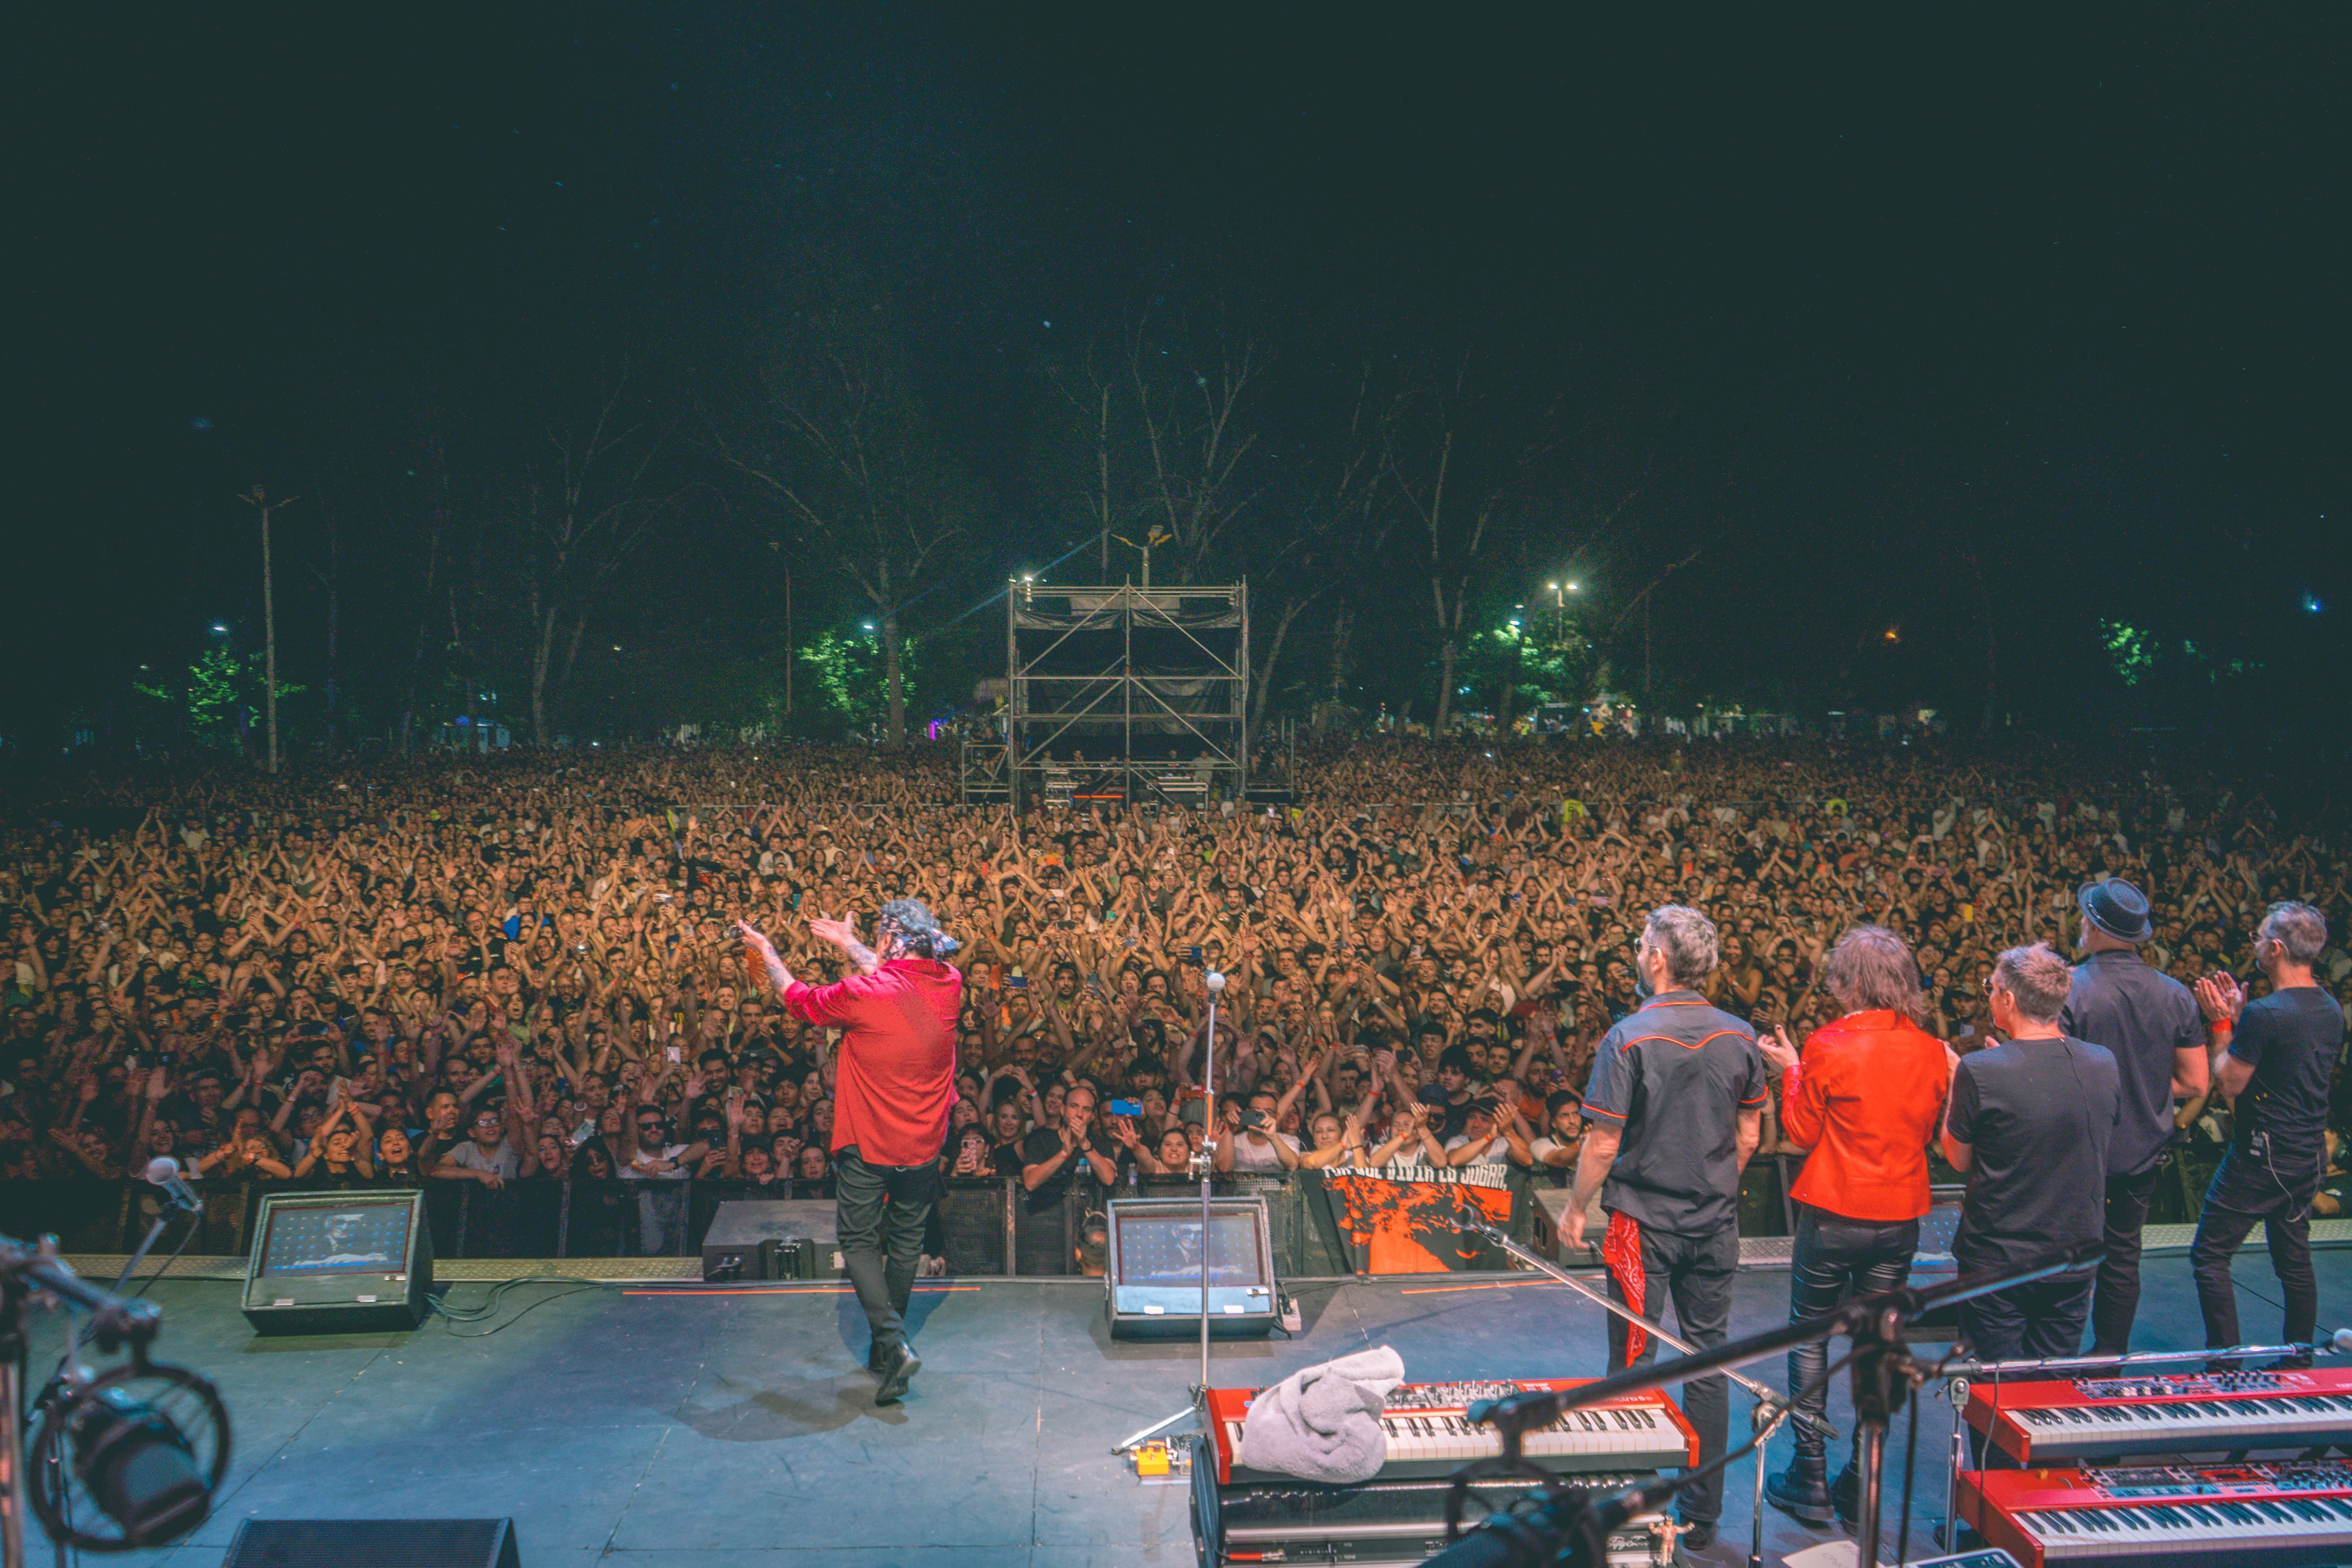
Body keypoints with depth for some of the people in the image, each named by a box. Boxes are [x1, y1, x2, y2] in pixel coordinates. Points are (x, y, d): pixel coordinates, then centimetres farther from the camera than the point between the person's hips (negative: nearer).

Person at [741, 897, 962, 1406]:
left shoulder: (863, 994, -20)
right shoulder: (949, 986, -6)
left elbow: (800, 1001, -1)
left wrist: (767, 953, 16)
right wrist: (849, 944, 27)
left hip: (867, 1145, -4)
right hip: (924, 1145, 4)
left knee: (859, 1242, 9)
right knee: (906, 1243, 16)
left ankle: (894, 1343, -7)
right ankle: (887, 1348, 28)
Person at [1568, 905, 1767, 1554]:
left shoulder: (1629, 1039, -16)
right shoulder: (1739, 1038, -2)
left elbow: (1603, 1144, -14)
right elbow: (1749, 1138, 6)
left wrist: (1577, 1208, 0)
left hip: (1644, 1224, -4)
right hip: (1716, 1223, 4)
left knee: (1634, 1364, 6)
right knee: (1709, 1361, 12)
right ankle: (1703, 1514, 21)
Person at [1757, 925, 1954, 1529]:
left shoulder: (1830, 1045, -16)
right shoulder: (1930, 1050, -2)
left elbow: (1802, 1133, -7)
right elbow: (1932, 1132, 10)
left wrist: (1790, 1070, 5)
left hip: (1834, 1212, -4)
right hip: (1901, 1215, 4)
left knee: (1810, 1337, 10)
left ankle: (1810, 1481, 13)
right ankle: (1860, 1488, 18)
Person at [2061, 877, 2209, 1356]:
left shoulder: (2068, 989, -20)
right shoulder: (2176, 995, -3)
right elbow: (2195, 1084, 1)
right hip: (2145, 1150, 4)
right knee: (2122, 1255, 16)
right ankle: (2110, 1359, 27)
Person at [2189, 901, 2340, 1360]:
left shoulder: (2265, 1013, -22)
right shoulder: (2331, 1010, 5)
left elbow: (2229, 1083, -14)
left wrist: (2220, 1023, -4)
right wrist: (2238, 1018, 14)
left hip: (2262, 1156, -8)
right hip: (2310, 1154, 9)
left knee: (2210, 1255, 0)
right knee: (2294, 1260, 18)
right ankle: (2300, 1363, 26)